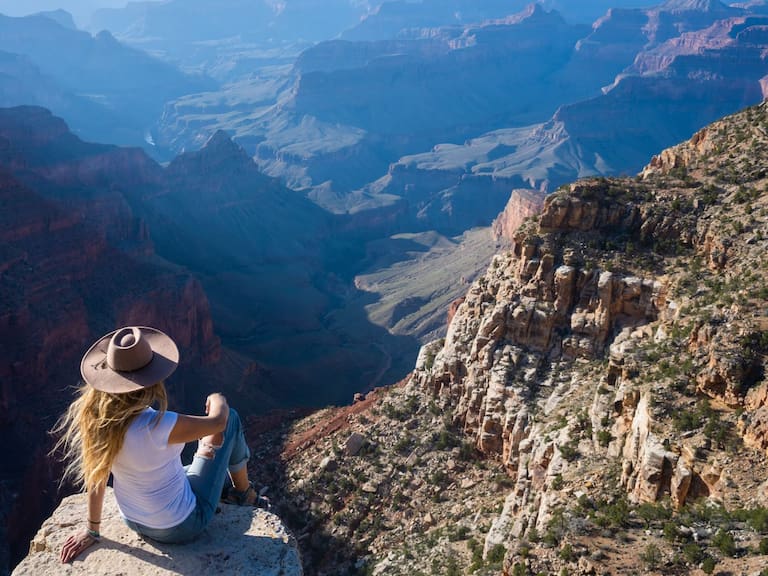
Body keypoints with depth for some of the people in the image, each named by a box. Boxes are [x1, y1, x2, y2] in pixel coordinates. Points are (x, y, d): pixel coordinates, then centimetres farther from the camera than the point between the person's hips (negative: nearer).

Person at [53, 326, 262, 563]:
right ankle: (244, 494, 29)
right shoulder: (156, 426, -37)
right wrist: (217, 400, 4)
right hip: (180, 527, -6)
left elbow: (96, 474, -6)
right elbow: (218, 421, -20)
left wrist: (91, 530, 7)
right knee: (230, 419, 8)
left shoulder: (96, 413, -20)